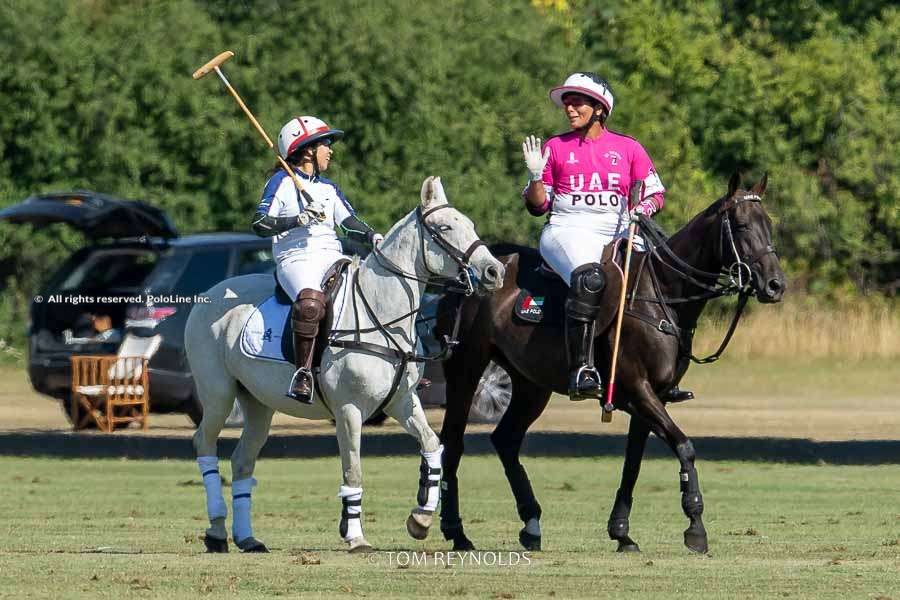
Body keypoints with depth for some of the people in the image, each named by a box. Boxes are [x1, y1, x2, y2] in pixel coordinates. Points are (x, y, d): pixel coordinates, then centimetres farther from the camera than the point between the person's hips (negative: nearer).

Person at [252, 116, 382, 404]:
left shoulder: (329, 188, 23)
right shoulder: (282, 182, 4)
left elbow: (350, 223, 17)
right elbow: (260, 225, -4)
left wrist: (373, 237, -3)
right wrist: (298, 220, -16)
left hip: (332, 257, 7)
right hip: (295, 258, -7)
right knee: (310, 301, -39)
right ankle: (303, 373, -38)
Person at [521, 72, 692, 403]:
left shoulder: (629, 148, 14)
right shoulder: (555, 148, 13)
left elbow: (656, 194, 15)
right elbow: (537, 206, 13)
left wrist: (643, 208, -7)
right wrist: (536, 175, -5)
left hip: (618, 232, 2)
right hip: (568, 231, -2)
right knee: (588, 280, -36)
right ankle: (581, 369, -41)